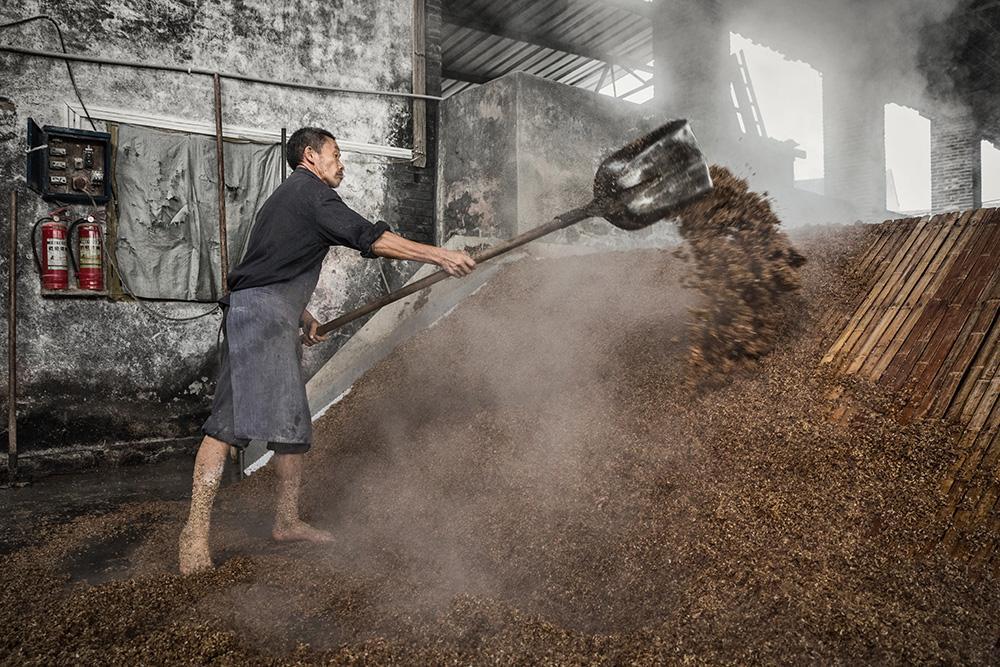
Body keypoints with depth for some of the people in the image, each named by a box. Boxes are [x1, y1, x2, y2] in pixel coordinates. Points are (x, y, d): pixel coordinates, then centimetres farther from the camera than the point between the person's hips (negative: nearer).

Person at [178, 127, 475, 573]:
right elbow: (369, 238, -13)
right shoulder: (309, 190, -3)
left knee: (293, 424, 8)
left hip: (276, 323, 10)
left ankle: (287, 521, 15)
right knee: (231, 420, -15)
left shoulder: (289, 197, 29)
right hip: (260, 312, -10)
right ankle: (196, 530, -13)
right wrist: (441, 256, -12)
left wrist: (303, 316, 33)